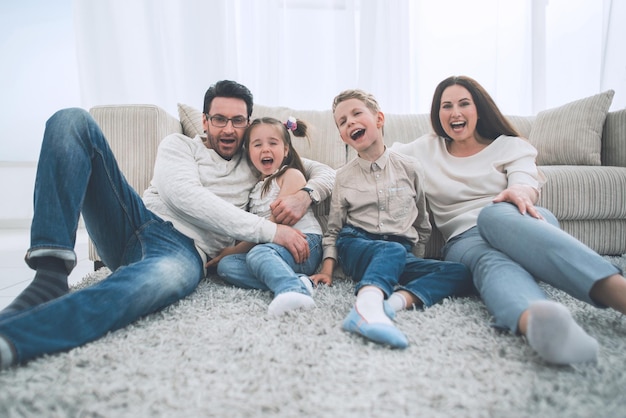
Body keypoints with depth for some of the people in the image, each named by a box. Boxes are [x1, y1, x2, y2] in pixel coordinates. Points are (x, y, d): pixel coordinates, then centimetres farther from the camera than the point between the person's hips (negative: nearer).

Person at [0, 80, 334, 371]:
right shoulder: (180, 145, 16)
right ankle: (51, 274, -26)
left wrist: (306, 194, -5)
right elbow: (183, 195, -6)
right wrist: (268, 229, -14)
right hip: (135, 223, 2)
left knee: (166, 278, -43)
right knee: (73, 121, -12)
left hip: (186, 249, -2)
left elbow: (326, 172, 23)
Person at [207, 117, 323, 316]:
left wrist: (234, 249, -6)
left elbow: (277, 222, -9)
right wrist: (231, 252, 0)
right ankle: (297, 281, -31)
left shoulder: (292, 175, 0)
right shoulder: (256, 185, 23)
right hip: (274, 245, 7)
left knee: (258, 253, -33)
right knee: (225, 265, -16)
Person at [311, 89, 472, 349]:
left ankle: (395, 301, -44)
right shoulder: (344, 176, 10)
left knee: (460, 273, -23)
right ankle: (367, 305, -63)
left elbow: (422, 224, 18)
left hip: (403, 253, 2)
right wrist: (327, 269, -1)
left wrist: (416, 262, 11)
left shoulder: (409, 167, 10)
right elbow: (333, 230, 12)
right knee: (392, 250, -36)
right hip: (355, 245, -2)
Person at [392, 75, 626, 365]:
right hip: (465, 239, 1)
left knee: (495, 214, -38)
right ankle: (535, 323, -73)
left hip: (516, 222, 0)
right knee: (490, 259, -38)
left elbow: (526, 183, -2)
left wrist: (518, 192, -26)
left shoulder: (509, 145, 18)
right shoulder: (425, 150, 23)